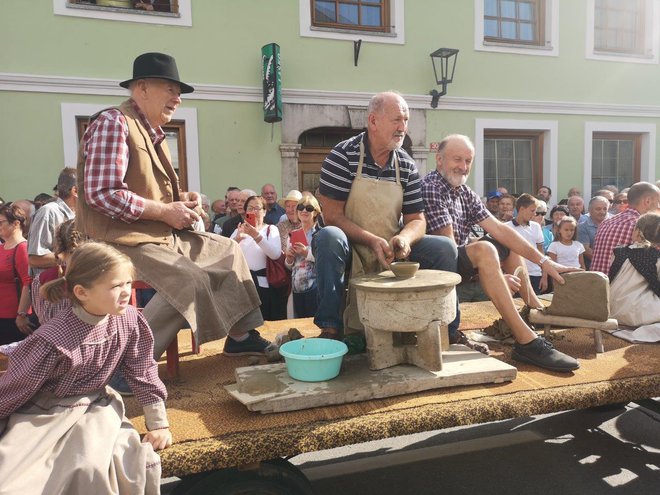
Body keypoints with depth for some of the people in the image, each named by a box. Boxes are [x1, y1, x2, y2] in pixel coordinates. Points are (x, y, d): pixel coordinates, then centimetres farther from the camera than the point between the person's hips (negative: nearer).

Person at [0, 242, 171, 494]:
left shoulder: (129, 320, -14)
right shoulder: (54, 340, -28)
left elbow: (143, 372, -2)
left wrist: (158, 423, 2)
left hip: (95, 407, 3)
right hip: (42, 414, -2)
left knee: (93, 468, -24)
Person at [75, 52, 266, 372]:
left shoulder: (154, 134, 14)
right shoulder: (114, 123, -15)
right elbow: (102, 193, -25)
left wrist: (182, 200, 3)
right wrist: (166, 212, -20)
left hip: (162, 233, 10)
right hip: (119, 238, -10)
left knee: (228, 251, 9)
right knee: (191, 280, -27)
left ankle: (240, 335, 16)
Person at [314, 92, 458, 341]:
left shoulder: (407, 166, 2)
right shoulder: (343, 155, -11)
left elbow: (417, 220, 3)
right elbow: (332, 216, -15)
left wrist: (404, 238, -21)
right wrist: (373, 241, -26)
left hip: (390, 251, 5)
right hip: (350, 250, -4)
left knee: (444, 247, -11)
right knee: (329, 237, -35)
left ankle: (447, 332, 4)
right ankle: (331, 327, -24)